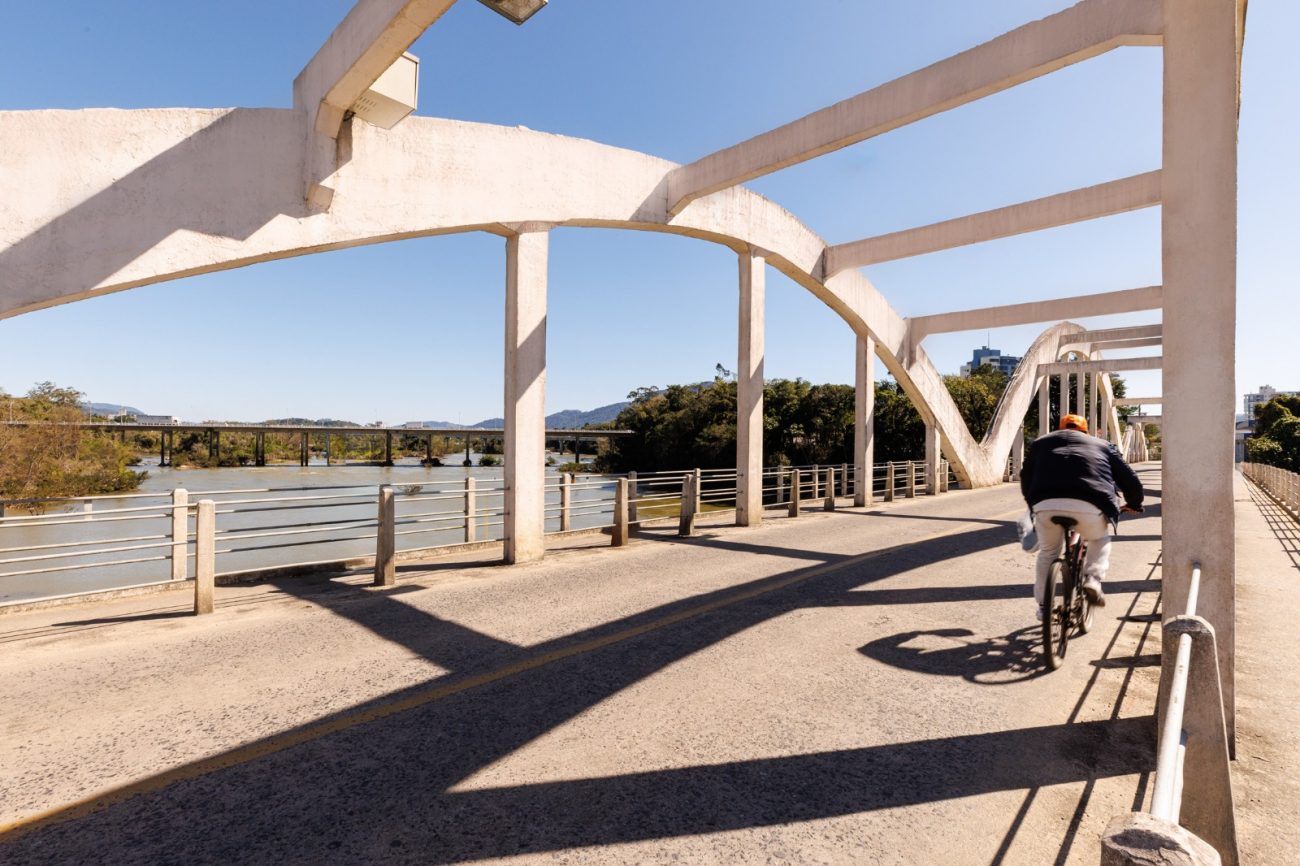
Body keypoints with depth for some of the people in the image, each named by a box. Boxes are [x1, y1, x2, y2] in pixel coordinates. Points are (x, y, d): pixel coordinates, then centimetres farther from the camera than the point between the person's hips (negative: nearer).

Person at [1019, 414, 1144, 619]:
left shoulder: (1041, 442, 31)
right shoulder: (1101, 445, 31)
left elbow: (1026, 477, 30)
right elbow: (1129, 479, 30)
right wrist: (1134, 503, 48)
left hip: (1046, 504, 0)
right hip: (1089, 506, 0)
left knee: (1048, 552, 24)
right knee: (1100, 540, 33)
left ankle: (1043, 605, 28)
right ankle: (1093, 580, 13)